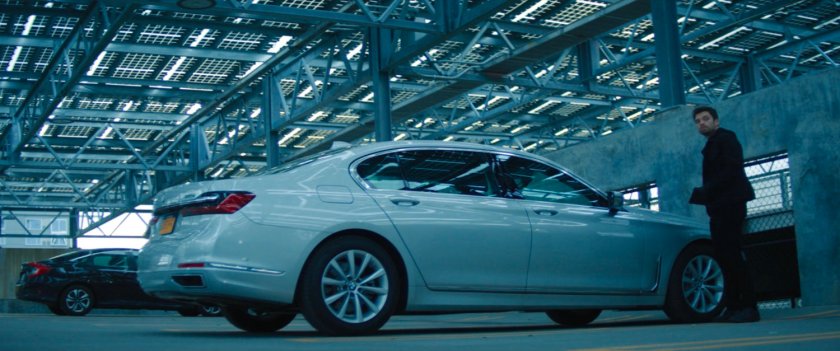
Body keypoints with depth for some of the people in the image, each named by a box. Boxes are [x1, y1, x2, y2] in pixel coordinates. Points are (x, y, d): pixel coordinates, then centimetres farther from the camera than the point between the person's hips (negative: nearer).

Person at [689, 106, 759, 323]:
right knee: (724, 256, 5)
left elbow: (731, 170, -14)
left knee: (732, 255, -13)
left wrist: (705, 193, -16)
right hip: (719, 208, 9)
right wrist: (703, 194, 1)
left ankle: (749, 307, -13)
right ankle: (734, 307, 7)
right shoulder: (711, 146, 23)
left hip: (730, 205, -9)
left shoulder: (726, 138, -1)